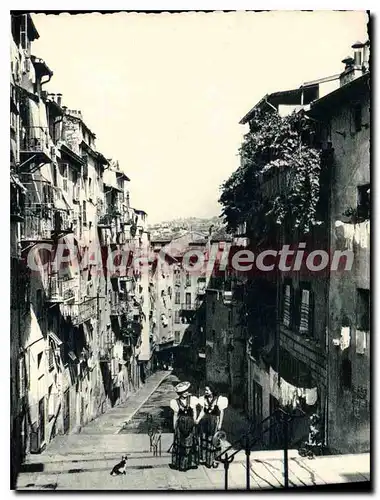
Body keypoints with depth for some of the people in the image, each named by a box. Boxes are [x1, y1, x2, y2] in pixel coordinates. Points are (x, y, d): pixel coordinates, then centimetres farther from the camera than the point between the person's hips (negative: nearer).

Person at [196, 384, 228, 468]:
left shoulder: (219, 399, -10)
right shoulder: (204, 399, 2)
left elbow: (221, 412, -6)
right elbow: (202, 411, 5)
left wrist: (220, 424, -8)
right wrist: (198, 420, -6)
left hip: (214, 421, -4)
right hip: (205, 421, 4)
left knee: (213, 441, 1)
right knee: (203, 439, 8)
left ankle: (213, 460, 12)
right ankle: (203, 458, 21)